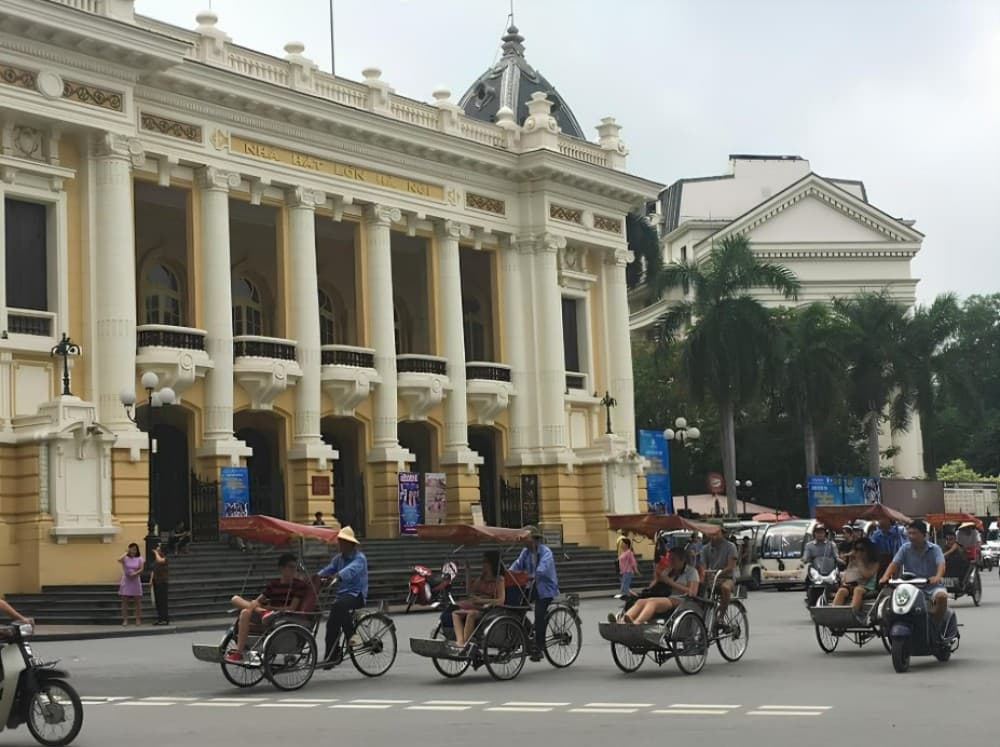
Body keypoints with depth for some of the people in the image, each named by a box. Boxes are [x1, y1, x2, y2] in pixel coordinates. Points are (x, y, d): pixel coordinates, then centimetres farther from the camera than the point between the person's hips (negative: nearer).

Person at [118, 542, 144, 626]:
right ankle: (125, 620, 4)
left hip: (135, 581, 1)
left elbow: (141, 569, -5)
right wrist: (126, 553, -14)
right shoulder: (125, 558, -1)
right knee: (124, 601, 0)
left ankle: (138, 619, 7)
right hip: (126, 581, -1)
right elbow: (119, 560, -24)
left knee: (138, 601, 1)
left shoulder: (139, 558, 3)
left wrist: (135, 573, -23)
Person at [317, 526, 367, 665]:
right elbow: (328, 569, 1)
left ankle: (351, 635, -21)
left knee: (338, 605, -35)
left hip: (356, 594, -7)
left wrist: (337, 576, -45)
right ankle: (331, 657, -2)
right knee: (332, 623, -8)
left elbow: (351, 570, -28)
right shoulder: (338, 558, 16)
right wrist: (317, 577, -20)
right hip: (342, 594, 7)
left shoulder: (359, 558, -8)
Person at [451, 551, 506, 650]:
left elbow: (500, 601, -10)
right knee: (455, 613, -17)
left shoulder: (499, 580, -1)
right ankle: (460, 641, -36)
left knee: (471, 614, -35)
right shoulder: (481, 578, 18)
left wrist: (482, 600, -16)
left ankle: (465, 644, -36)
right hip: (477, 607, 7)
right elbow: (470, 592, 22)